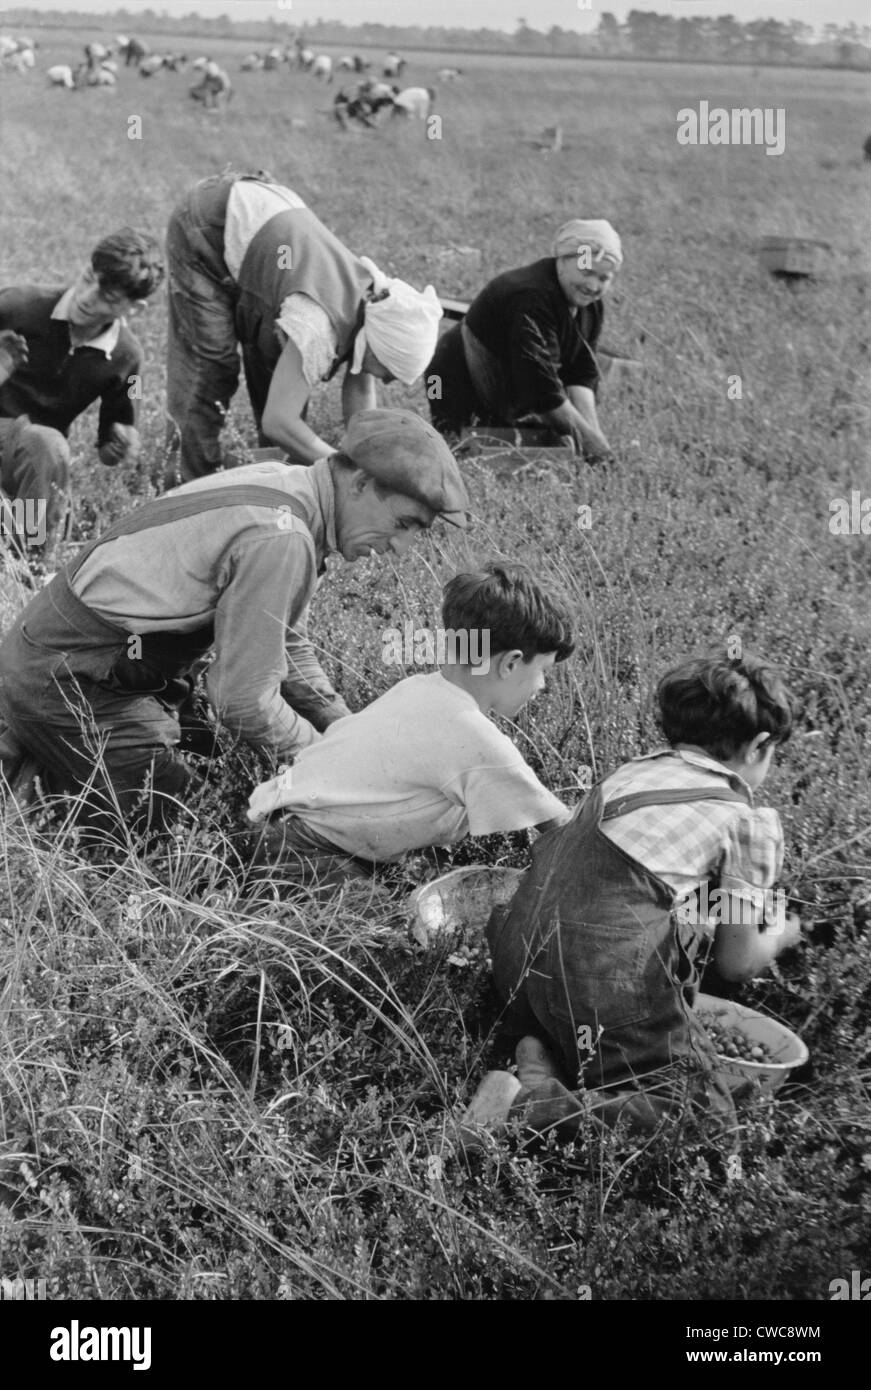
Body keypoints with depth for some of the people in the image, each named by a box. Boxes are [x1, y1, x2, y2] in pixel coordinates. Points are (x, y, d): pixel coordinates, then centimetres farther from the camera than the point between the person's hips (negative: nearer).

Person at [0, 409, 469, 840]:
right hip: (62, 680, -10)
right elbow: (243, 700, -24)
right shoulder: (280, 539, -28)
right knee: (164, 814, -8)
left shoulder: (283, 484, 3)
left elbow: (287, 645, 13)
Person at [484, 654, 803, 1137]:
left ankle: (541, 1058, 2)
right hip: (611, 983, -7)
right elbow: (736, 962, 9)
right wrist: (779, 934, 32)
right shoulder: (751, 822, 4)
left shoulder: (632, 771, 20)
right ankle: (549, 1109, -19)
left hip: (523, 959, 7)